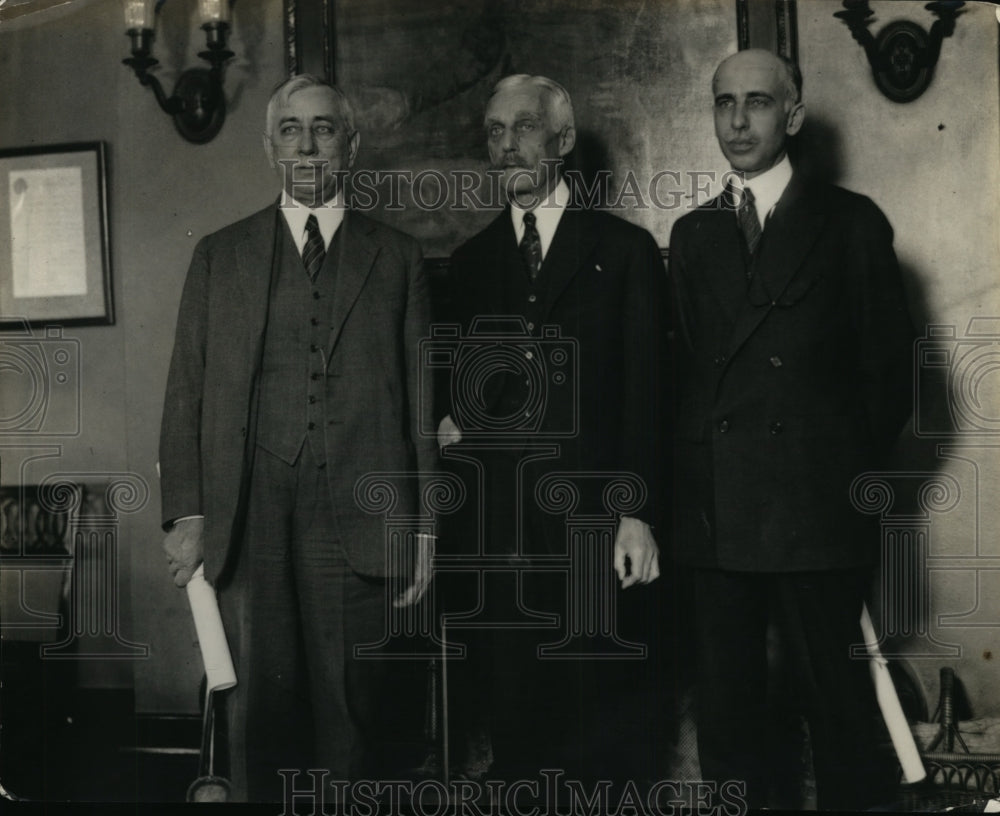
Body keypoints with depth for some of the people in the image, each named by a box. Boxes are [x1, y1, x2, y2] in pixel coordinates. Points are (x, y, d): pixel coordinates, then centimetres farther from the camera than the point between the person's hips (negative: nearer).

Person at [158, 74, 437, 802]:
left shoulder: (396, 257, 11)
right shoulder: (220, 256, 13)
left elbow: (422, 397, 8)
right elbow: (186, 393, 9)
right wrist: (186, 513, -1)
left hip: (355, 519, 0)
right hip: (249, 516, 1)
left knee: (349, 709, 2)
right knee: (262, 705, 1)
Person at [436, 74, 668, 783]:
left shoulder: (624, 248, 3)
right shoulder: (471, 260, 14)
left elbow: (646, 390, -2)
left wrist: (639, 514, -9)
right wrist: (455, 419, -2)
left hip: (591, 519, -3)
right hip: (498, 525, 3)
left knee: (597, 717, 2)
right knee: (509, 715, 6)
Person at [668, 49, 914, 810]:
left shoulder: (851, 222, 4)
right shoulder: (694, 233, 15)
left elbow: (889, 366, 3)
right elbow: (685, 365, 12)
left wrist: (855, 472, 2)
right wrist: (692, 476, 4)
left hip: (817, 513, -3)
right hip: (715, 511, 4)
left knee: (837, 697, 1)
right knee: (726, 705, 8)